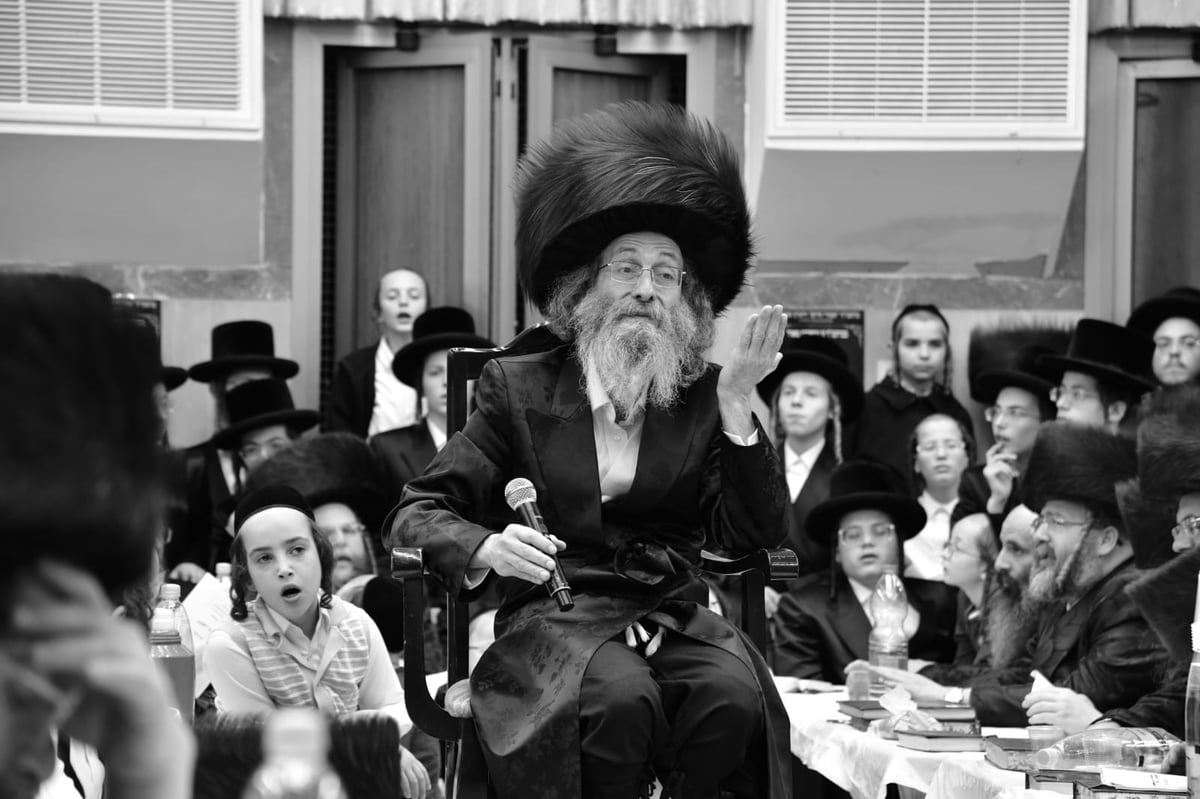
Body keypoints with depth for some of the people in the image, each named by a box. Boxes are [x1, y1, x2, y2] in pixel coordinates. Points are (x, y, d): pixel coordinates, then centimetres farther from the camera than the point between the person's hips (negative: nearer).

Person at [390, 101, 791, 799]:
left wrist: (737, 403, -7)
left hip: (677, 617, 2)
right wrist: (487, 549, -16)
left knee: (735, 695, -32)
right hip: (555, 619, -2)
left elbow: (757, 534, 4)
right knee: (620, 698, -36)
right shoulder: (519, 389, 11)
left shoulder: (701, 401, 15)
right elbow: (419, 513, 7)